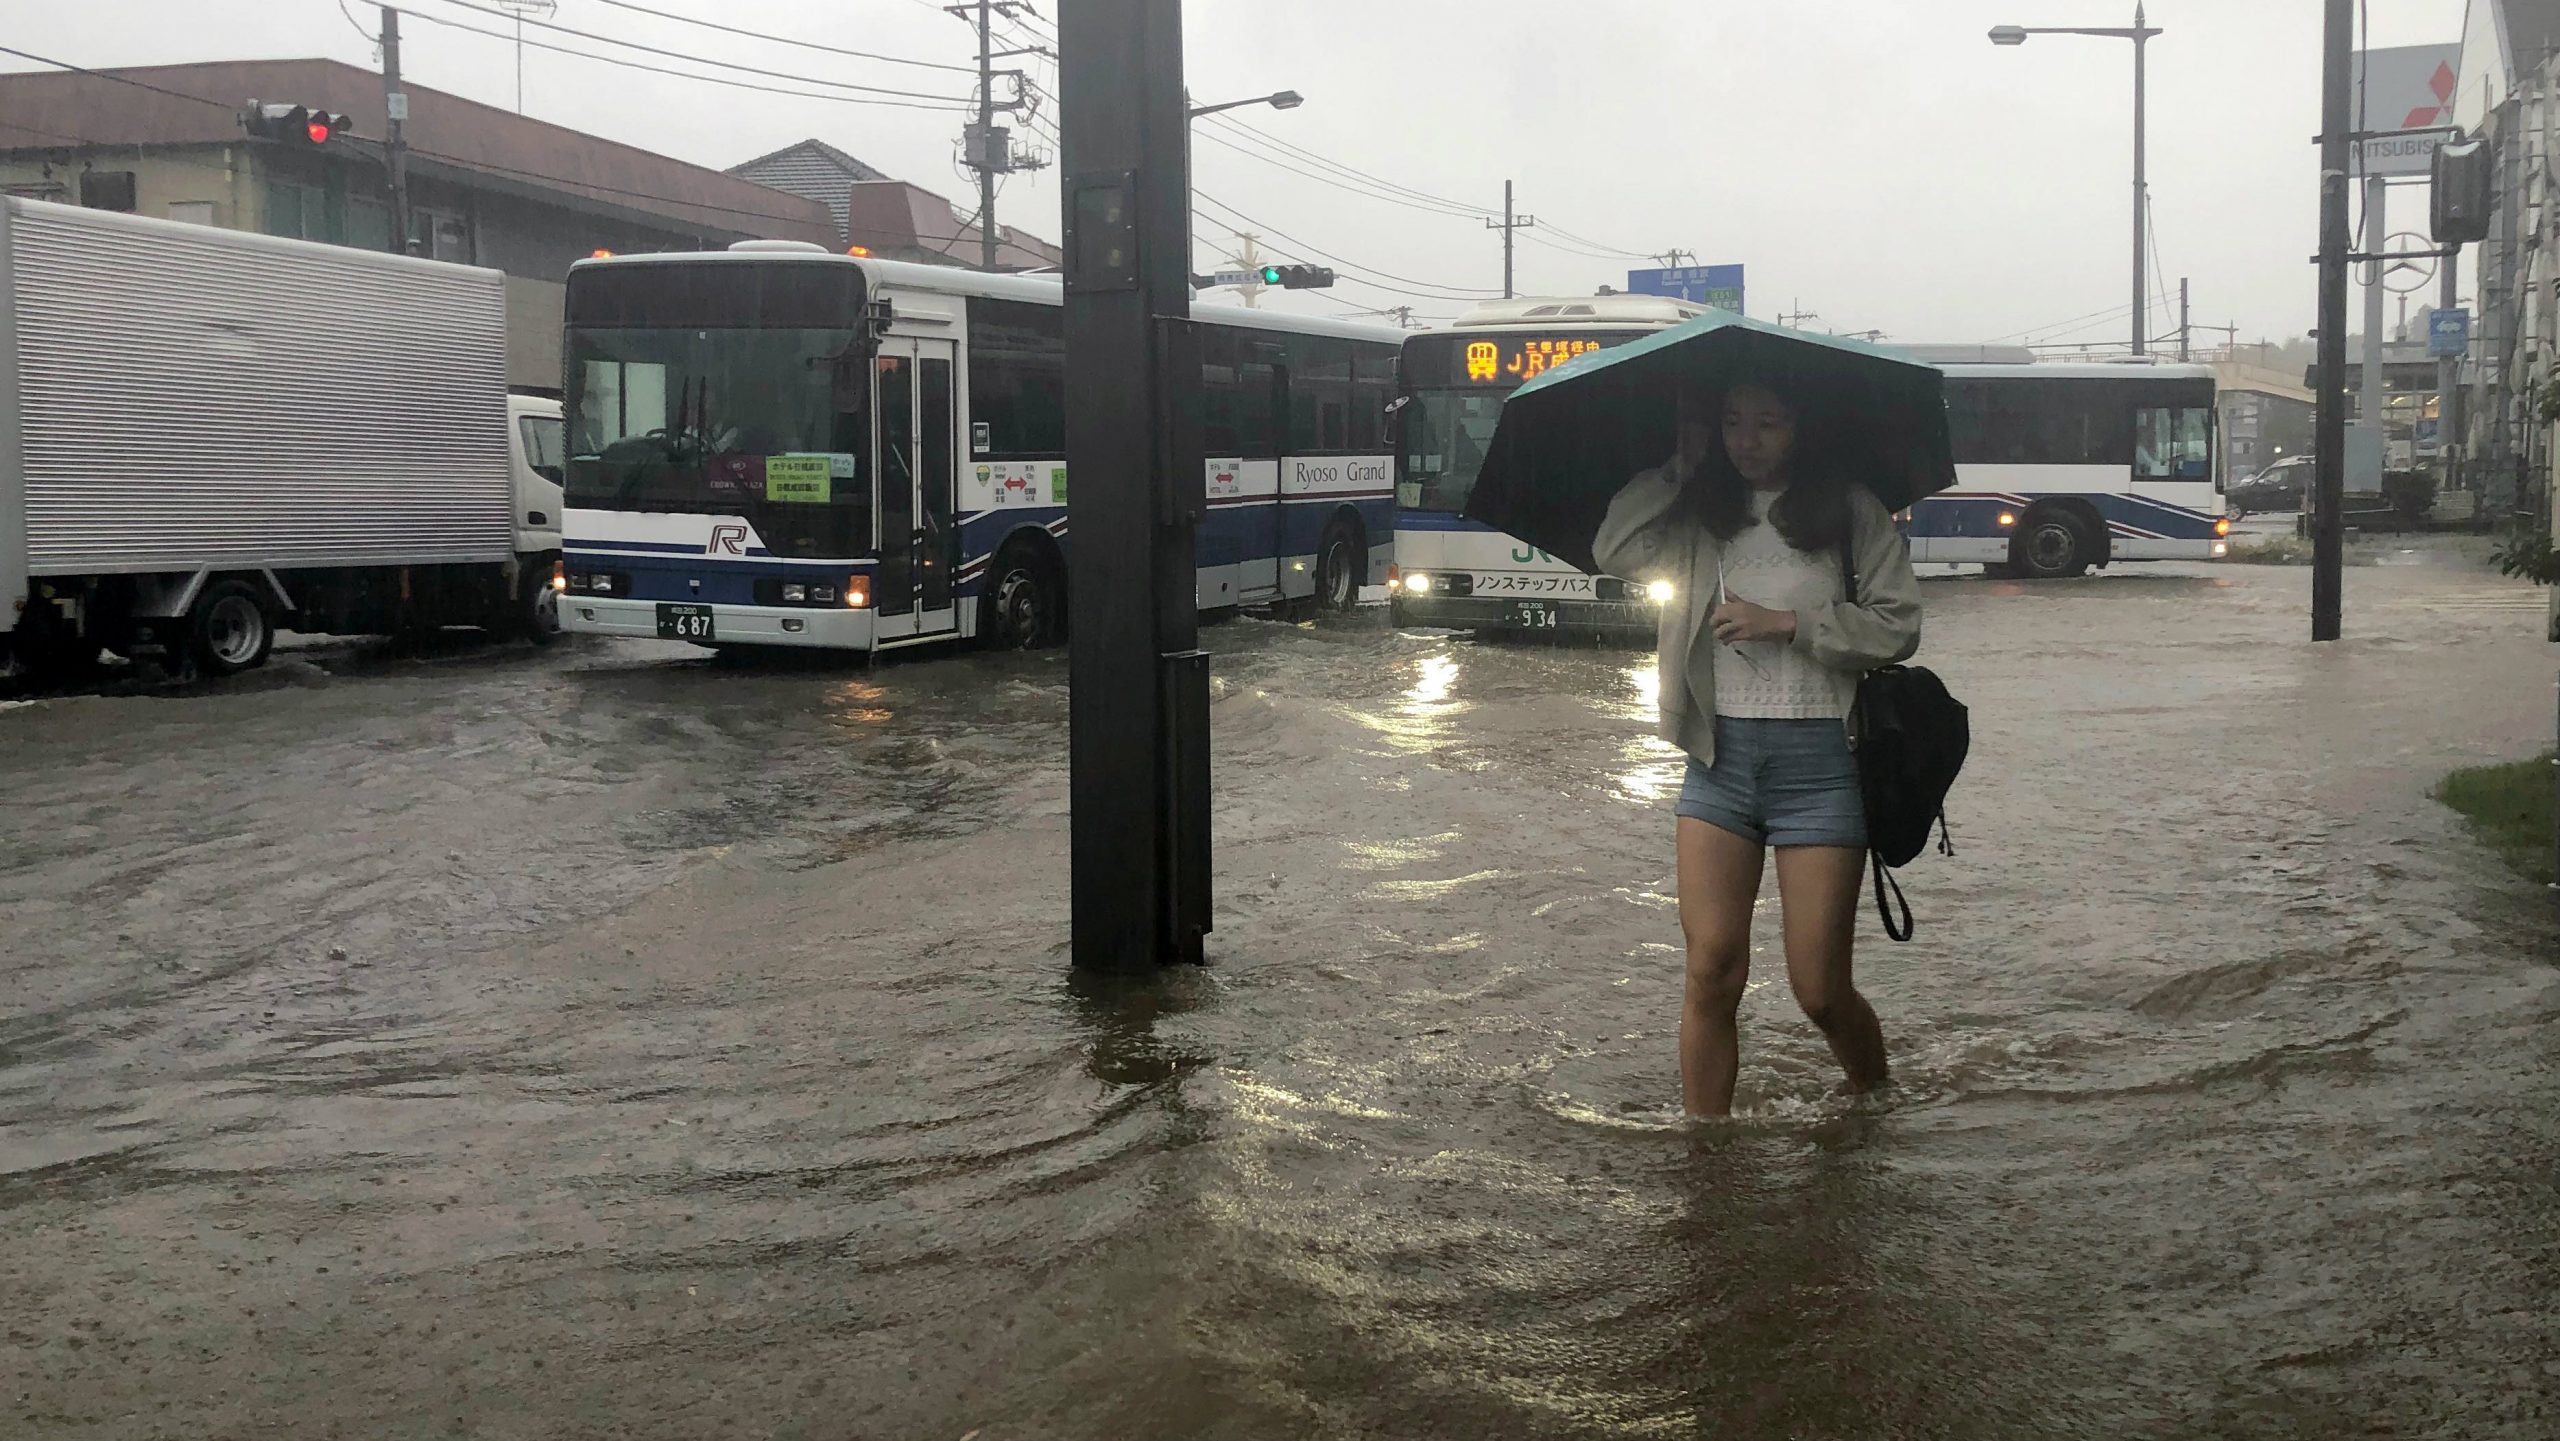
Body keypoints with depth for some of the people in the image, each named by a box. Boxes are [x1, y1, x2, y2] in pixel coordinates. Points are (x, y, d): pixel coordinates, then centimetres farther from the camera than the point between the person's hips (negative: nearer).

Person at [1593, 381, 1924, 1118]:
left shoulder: (1851, 510, 2)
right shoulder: (1701, 511, 11)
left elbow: (1899, 625, -4)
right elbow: (1616, 551, -5)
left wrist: (1786, 623, -11)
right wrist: (1681, 463, 1)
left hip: (1818, 755, -3)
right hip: (1720, 752, 3)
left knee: (1820, 990, 0)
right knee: (1712, 973, -6)